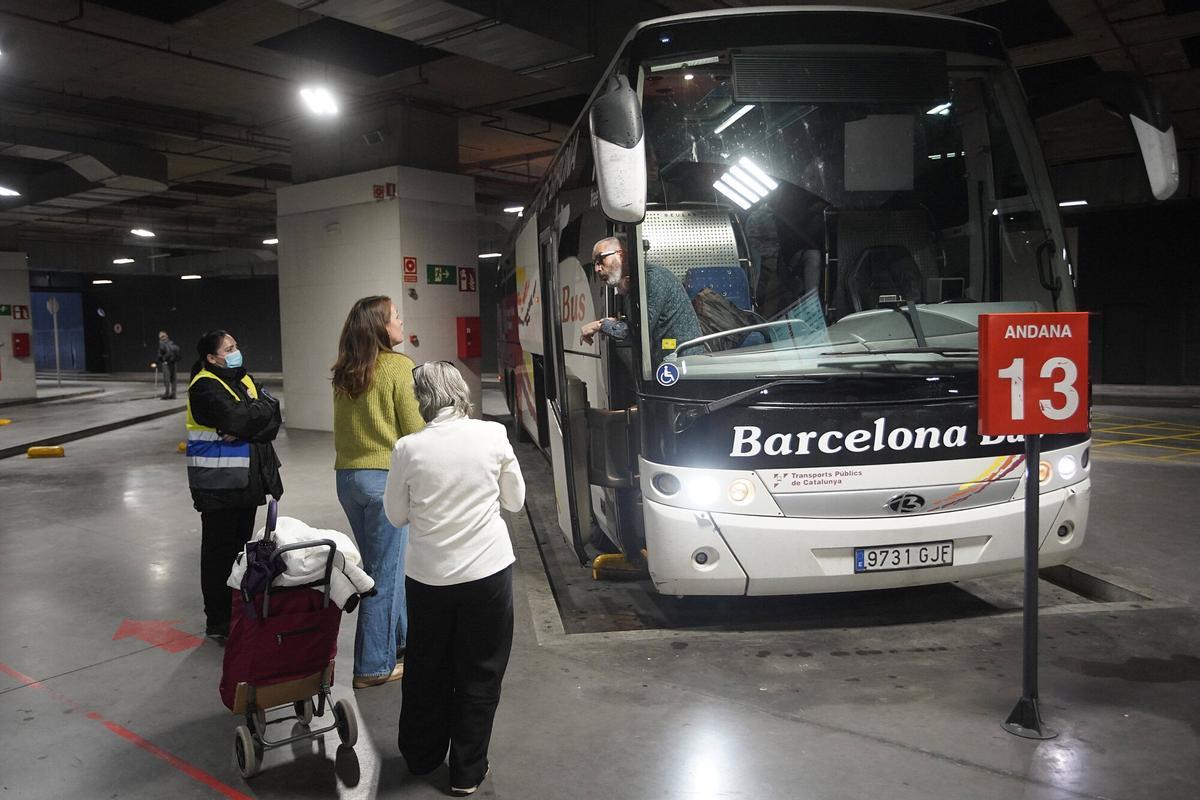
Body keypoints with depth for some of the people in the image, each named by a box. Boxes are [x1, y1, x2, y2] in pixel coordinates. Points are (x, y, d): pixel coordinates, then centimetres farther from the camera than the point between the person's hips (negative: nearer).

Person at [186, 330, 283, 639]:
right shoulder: (204, 387, -11)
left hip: (247, 480, 8)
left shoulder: (245, 380, 12)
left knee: (241, 545, 16)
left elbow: (273, 417, 0)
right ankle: (217, 621, 10)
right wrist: (261, 409, -7)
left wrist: (242, 430, -17)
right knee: (219, 551, 0)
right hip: (218, 483, -8)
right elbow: (236, 417, -26)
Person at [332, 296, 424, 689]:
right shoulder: (398, 366, -12)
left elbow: (341, 428, 13)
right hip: (386, 476, -7)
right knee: (384, 572, 4)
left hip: (347, 476, 7)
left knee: (381, 564, 20)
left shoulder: (344, 373, 7)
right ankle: (374, 666, 13)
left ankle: (401, 640, 35)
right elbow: (415, 429, -11)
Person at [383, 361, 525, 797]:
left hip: (427, 575, 1)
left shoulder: (409, 448, -9)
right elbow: (515, 500, 3)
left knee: (427, 669, 21)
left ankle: (422, 756, 39)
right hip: (487, 571, -1)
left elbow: (396, 515, 3)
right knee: (480, 674, 14)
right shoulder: (493, 435, -8)